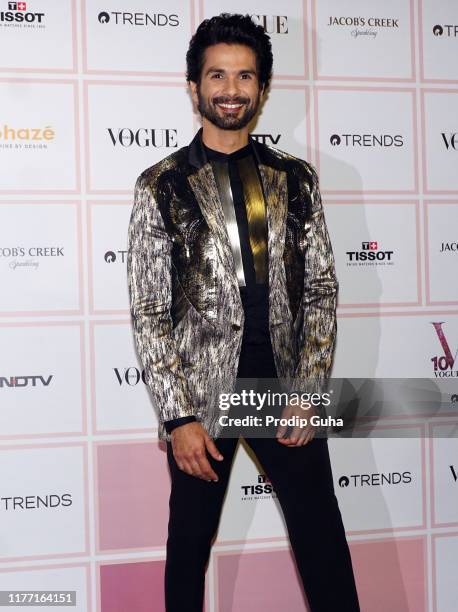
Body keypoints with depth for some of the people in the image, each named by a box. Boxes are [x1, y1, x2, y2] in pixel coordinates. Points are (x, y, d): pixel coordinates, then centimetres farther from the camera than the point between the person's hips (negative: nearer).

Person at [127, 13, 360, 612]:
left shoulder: (296, 178, 6)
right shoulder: (161, 185, -1)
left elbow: (321, 288, 5)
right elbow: (149, 310, -5)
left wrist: (310, 388, -5)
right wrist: (179, 417, -11)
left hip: (285, 383, 2)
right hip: (201, 391, -1)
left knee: (323, 538, 8)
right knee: (191, 539, 12)